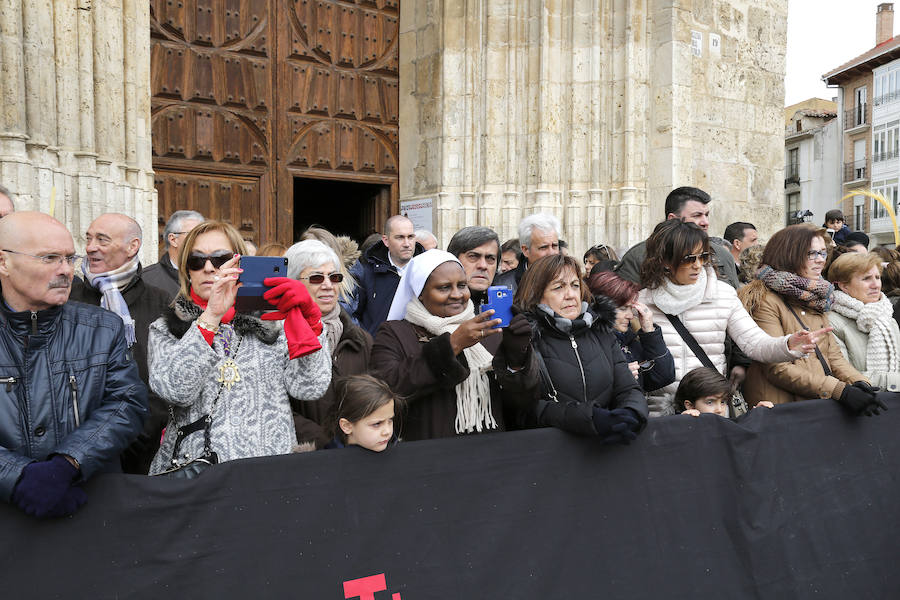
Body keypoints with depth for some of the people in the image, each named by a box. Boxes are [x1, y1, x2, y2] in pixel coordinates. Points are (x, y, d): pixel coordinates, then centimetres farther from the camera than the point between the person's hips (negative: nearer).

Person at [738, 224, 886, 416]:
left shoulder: (813, 298, 17)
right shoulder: (765, 300, -8)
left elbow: (833, 354, 15)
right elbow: (778, 369, -14)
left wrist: (859, 382, -4)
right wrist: (840, 391, -18)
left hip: (822, 405, 7)